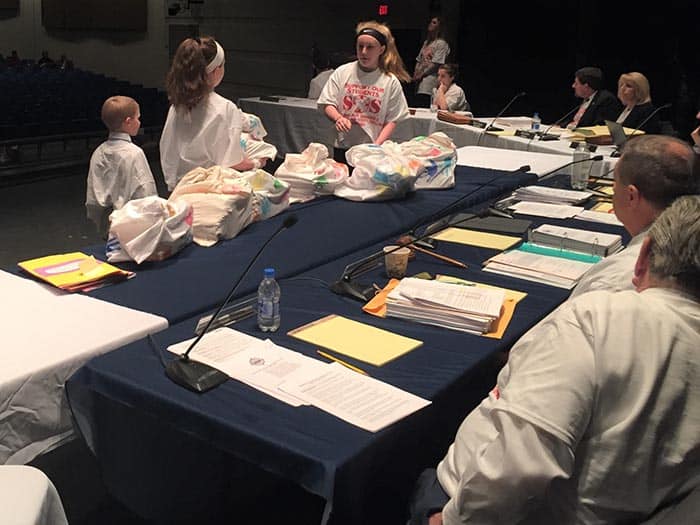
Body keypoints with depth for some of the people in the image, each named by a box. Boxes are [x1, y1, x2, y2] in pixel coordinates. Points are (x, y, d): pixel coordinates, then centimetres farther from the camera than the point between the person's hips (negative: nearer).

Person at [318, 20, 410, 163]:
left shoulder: (391, 82, -2)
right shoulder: (342, 73, 2)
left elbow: (392, 120, -1)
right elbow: (327, 104, 3)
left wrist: (376, 145, -13)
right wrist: (338, 118, -18)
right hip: (343, 148, 1)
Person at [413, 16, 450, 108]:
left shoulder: (441, 44, -3)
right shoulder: (426, 42, 22)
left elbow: (436, 64, -11)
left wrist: (421, 75, -10)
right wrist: (415, 74, 4)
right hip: (420, 80, 8)